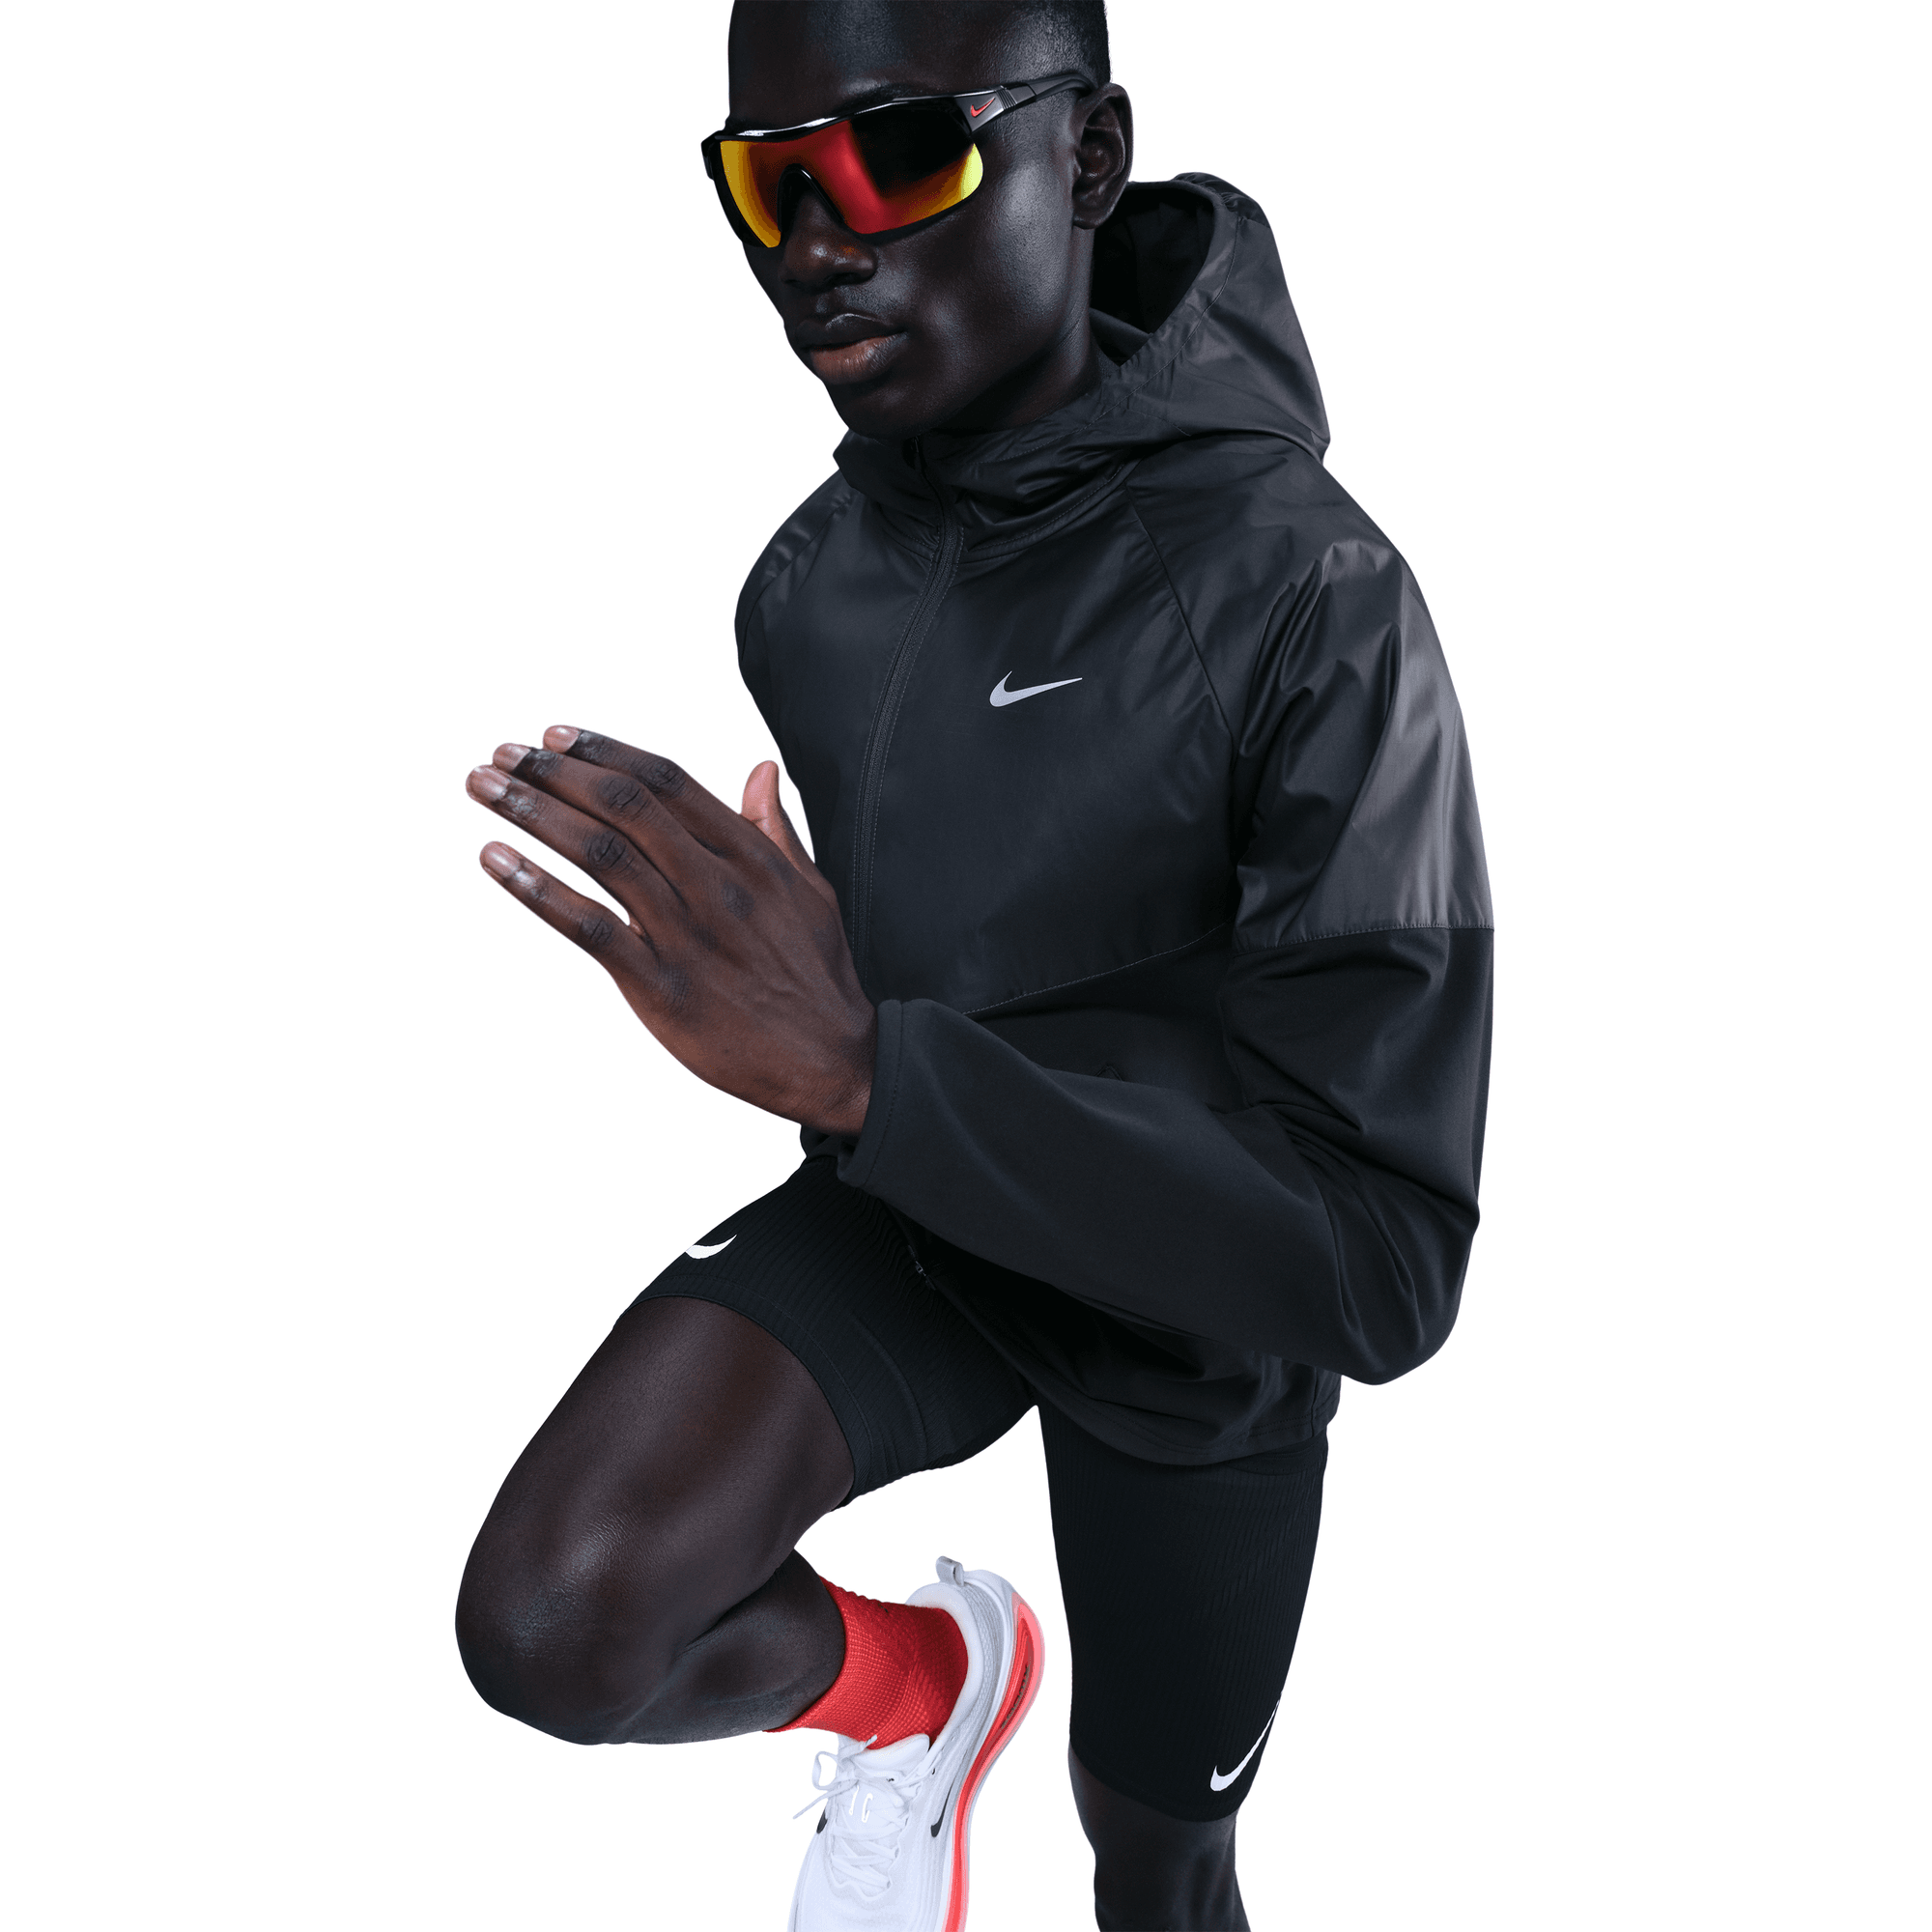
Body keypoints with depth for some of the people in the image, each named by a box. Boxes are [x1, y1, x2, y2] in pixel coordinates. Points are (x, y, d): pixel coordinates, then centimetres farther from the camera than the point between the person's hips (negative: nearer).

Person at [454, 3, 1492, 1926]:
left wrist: (859, 1068, -45)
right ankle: (917, 1685, 11)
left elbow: (1385, 1271, -34)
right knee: (553, 1623, -22)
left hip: (1191, 1316, -3)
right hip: (907, 1209, 4)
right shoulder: (808, 581, -10)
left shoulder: (1303, 594, -30)